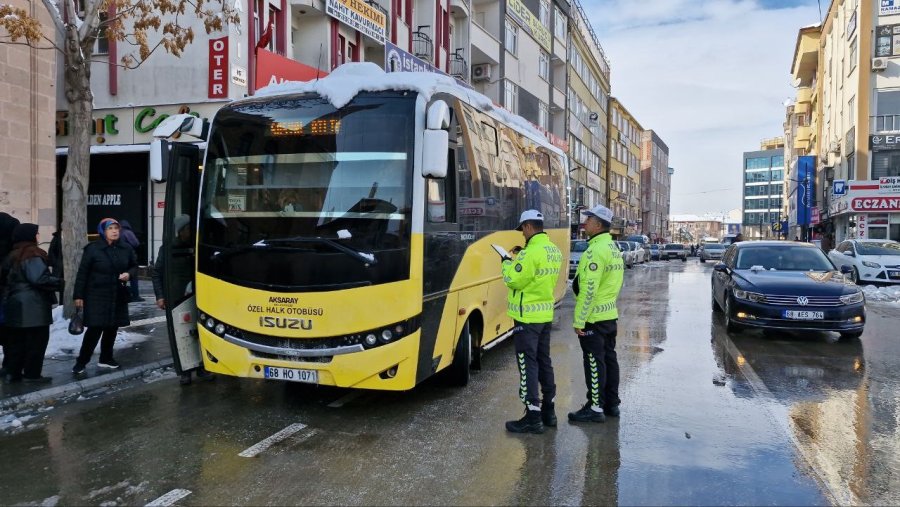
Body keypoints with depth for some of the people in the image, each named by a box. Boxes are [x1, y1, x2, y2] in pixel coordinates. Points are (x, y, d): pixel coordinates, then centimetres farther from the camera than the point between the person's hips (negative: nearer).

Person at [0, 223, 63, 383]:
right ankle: (32, 373, 2)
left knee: (17, 340, 14)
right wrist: (58, 282, -11)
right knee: (36, 340, 0)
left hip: (15, 305, 9)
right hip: (33, 306, -9)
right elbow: (39, 278, -23)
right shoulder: (32, 255, -14)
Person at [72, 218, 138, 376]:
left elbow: (134, 266, 17)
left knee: (112, 328, 12)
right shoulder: (93, 249, -8)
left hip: (118, 296, 5)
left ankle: (106, 359, 28)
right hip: (97, 296, -5)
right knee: (95, 329, -8)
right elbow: (82, 273, -6)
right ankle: (81, 362, 4)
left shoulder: (126, 248, 3)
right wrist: (78, 295, -7)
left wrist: (129, 274, -7)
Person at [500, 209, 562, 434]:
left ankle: (533, 417, 0)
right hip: (546, 314, 9)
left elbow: (514, 280, -18)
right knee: (544, 361, 17)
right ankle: (548, 410, 26)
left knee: (528, 364, -3)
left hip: (528, 316, -9)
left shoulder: (531, 252, -20)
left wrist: (507, 262, -1)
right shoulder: (554, 250, 8)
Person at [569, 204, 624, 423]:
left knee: (594, 362, -2)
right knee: (609, 358, 15)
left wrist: (579, 321, -20)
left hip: (594, 318, -10)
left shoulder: (596, 250, -19)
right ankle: (612, 404, 24)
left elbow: (588, 289, -24)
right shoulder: (613, 248, 13)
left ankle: (595, 408, 5)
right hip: (610, 315, 10)